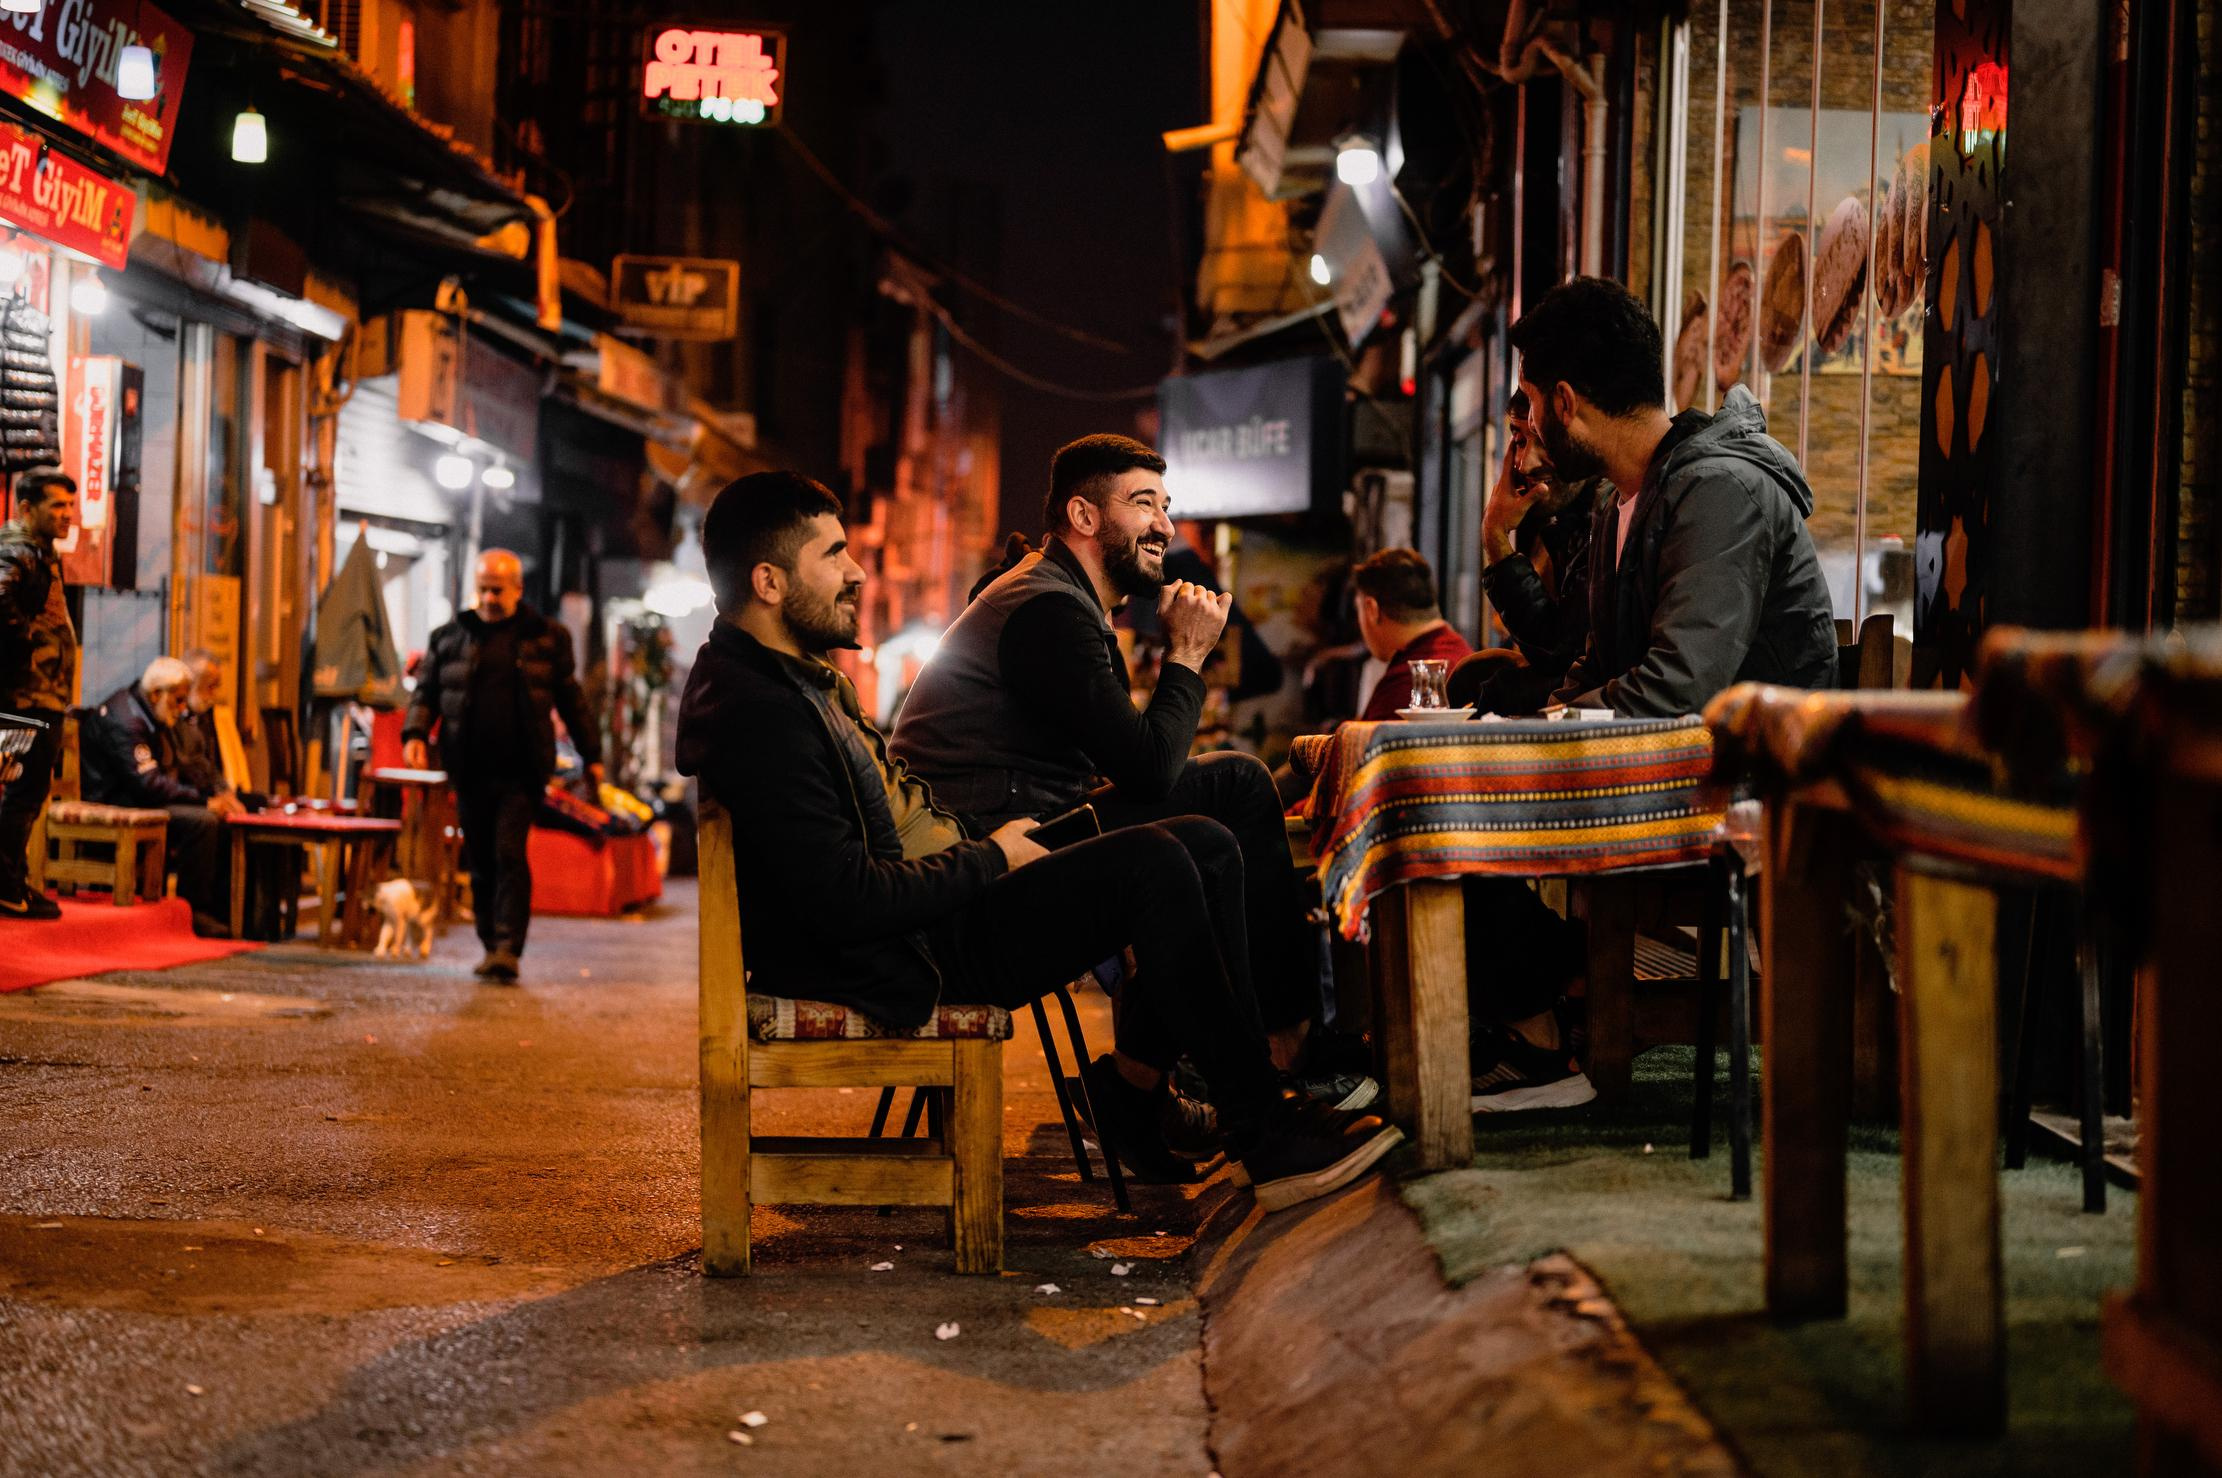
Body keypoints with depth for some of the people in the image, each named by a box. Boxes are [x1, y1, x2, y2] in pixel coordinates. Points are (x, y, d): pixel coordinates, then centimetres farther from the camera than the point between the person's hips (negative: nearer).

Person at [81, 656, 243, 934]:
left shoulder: (155, 719, 15)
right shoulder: (124, 722, -18)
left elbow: (175, 772, 20)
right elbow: (149, 785, -26)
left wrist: (215, 795, 4)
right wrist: (204, 800, -22)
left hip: (142, 799, 10)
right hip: (119, 804, -10)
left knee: (223, 820, -4)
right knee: (201, 821, -27)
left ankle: (223, 910, -6)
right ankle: (193, 913, -21)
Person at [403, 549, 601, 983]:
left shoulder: (546, 638, 7)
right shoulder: (449, 638, 11)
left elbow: (570, 700, 12)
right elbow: (425, 692, 12)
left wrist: (590, 755, 12)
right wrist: (415, 733, -7)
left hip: (520, 772, -3)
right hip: (470, 772, 3)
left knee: (509, 855, -14)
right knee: (481, 862, 7)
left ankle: (508, 950, -18)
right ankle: (491, 946, 17)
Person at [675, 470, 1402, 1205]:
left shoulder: (799, 676, 15)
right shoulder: (760, 716, -21)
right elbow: (849, 904, -26)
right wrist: (990, 858, -13)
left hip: (943, 901, 11)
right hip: (904, 959, -11)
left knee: (1206, 848, 3)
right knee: (1152, 864, -24)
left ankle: (1134, 1083, 4)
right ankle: (1269, 1136, -17)